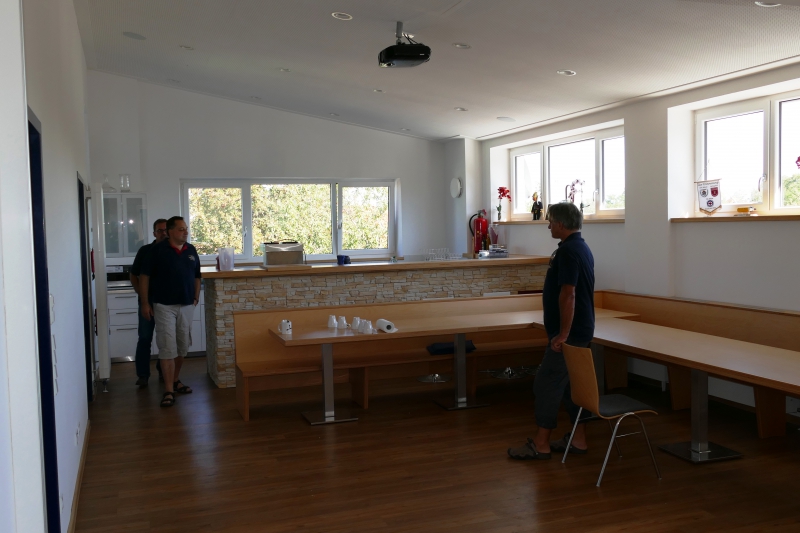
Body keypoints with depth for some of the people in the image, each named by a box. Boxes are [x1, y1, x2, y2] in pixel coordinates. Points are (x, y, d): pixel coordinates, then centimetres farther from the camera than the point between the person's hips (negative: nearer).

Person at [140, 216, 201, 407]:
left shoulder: (191, 250, 6)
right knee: (167, 348, -7)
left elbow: (196, 276, 17)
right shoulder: (158, 249, -8)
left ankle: (175, 380, 30)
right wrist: (145, 302, -7)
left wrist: (196, 296, 8)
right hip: (164, 306, -5)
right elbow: (144, 276, -5)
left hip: (186, 306, 5)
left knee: (182, 346, 13)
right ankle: (169, 390, -4)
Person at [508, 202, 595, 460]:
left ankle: (541, 444, 5)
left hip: (569, 333, -10)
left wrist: (563, 333, -22)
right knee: (571, 384, 14)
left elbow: (568, 294, -25)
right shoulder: (582, 247, 14)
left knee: (547, 383, -3)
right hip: (580, 331, 10)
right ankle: (578, 439, 20)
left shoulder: (567, 250, -19)